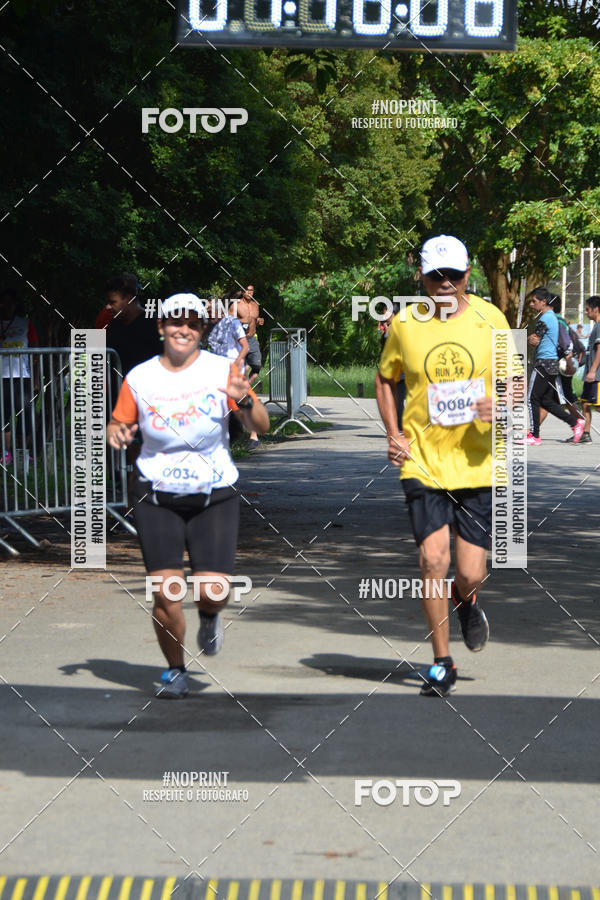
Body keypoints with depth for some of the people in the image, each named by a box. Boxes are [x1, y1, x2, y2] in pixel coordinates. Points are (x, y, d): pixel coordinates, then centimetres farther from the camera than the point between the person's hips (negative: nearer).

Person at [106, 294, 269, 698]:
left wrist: (245, 400, -25)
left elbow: (261, 426, -4)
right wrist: (116, 434, -12)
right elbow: (118, 425, 11)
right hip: (157, 496, 0)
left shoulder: (222, 370, -3)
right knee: (165, 590, -10)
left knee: (212, 589, -12)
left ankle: (210, 617, 26)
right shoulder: (140, 377, 0)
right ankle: (175, 670, 14)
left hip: (215, 497, 0)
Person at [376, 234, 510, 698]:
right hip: (422, 463, 0)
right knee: (433, 559, -11)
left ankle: (466, 603, 39)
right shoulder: (404, 323, 0)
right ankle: (442, 663, 5)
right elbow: (385, 379, 16)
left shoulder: (490, 319, -1)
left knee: (471, 573, 0)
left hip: (477, 465, 0)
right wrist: (393, 434, 3)